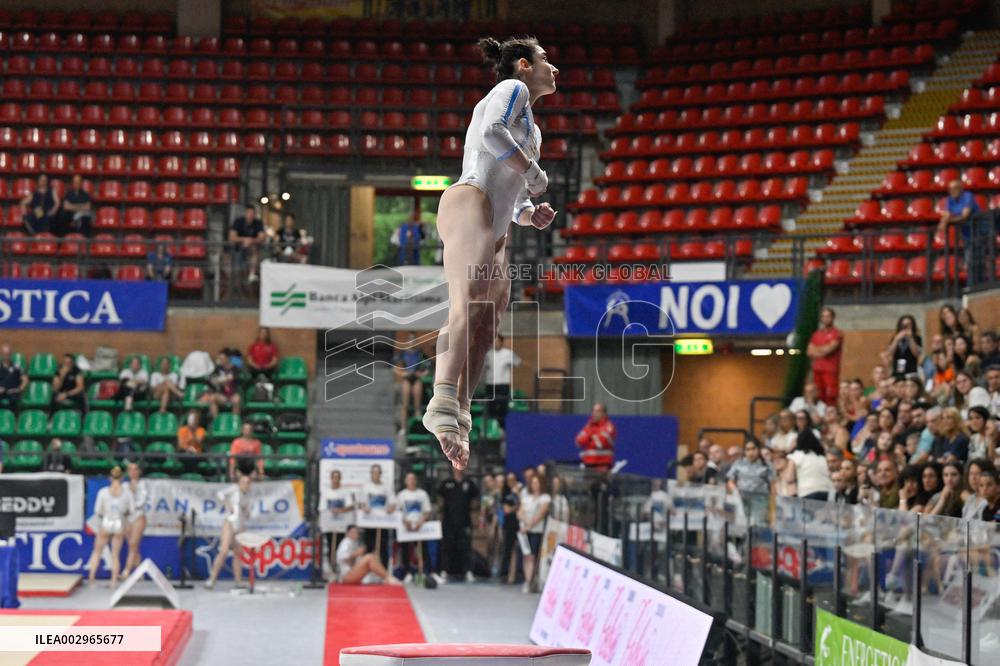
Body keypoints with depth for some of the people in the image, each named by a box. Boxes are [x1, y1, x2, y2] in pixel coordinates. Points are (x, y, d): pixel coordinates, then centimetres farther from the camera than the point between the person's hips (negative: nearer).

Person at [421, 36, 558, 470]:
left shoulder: (528, 132, 35)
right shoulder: (512, 89, 9)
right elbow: (491, 132, -13)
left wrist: (532, 216, 16)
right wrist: (532, 169, -6)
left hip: (494, 233, 10)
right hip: (468, 203, -10)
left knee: (485, 329, -4)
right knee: (469, 305, -27)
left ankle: (457, 419, -13)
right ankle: (444, 403, -43)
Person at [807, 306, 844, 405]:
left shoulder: (836, 334, -1)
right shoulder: (816, 334, 17)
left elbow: (829, 349, -12)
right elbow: (809, 352, 11)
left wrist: (816, 349, 3)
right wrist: (819, 353, -6)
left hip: (831, 370, -5)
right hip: (817, 369, 5)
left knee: (831, 397, -13)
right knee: (819, 397, 3)